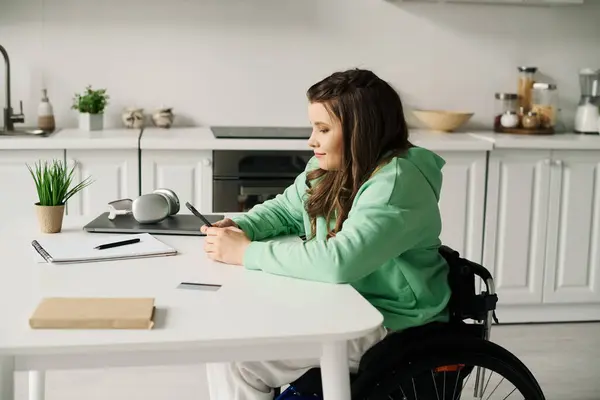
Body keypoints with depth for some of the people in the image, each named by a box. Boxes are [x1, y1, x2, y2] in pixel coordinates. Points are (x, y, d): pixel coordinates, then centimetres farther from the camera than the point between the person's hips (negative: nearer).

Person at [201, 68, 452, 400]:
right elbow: (284, 209, 17)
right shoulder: (328, 168, 2)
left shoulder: (397, 183, -25)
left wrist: (247, 252, -27)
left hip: (388, 329, -9)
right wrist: (240, 227, -6)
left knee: (233, 361, -14)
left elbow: (338, 261, -35)